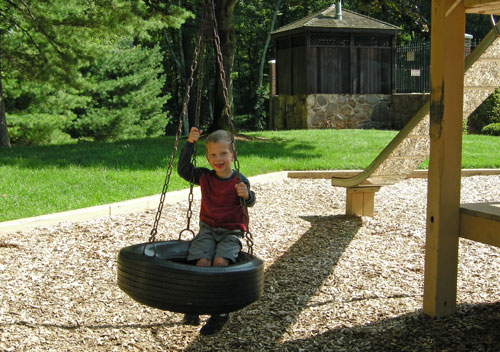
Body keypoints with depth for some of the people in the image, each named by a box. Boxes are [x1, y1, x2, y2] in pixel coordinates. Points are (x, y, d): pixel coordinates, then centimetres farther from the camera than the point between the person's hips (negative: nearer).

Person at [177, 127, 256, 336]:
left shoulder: (239, 181, -3)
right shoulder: (204, 177, 5)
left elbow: (250, 202, -9)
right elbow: (183, 169, -3)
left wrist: (246, 195, -33)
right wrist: (189, 144, -9)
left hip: (231, 232, -2)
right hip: (208, 229, 3)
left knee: (220, 261, -28)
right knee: (202, 261, -24)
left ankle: (219, 312, -14)